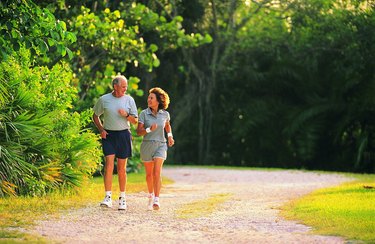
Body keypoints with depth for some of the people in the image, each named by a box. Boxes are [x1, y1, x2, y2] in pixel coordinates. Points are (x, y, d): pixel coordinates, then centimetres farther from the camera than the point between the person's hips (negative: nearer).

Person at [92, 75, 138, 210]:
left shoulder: (129, 100, 5)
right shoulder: (104, 99, 2)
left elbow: (135, 121, 6)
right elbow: (95, 116, 14)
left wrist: (126, 115, -14)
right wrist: (101, 129, -1)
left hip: (123, 134, 1)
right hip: (108, 135, -1)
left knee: (122, 168, 5)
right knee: (109, 164, -14)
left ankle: (122, 198, 16)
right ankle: (108, 197, -18)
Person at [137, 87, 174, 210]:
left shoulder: (165, 114, 1)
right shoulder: (144, 113, -5)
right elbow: (139, 132, -10)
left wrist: (170, 136, 9)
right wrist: (149, 129, -27)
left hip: (160, 145, -1)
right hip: (147, 145, 1)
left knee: (157, 172, -17)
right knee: (149, 173, 13)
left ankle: (156, 201, -22)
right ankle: (151, 195, 38)